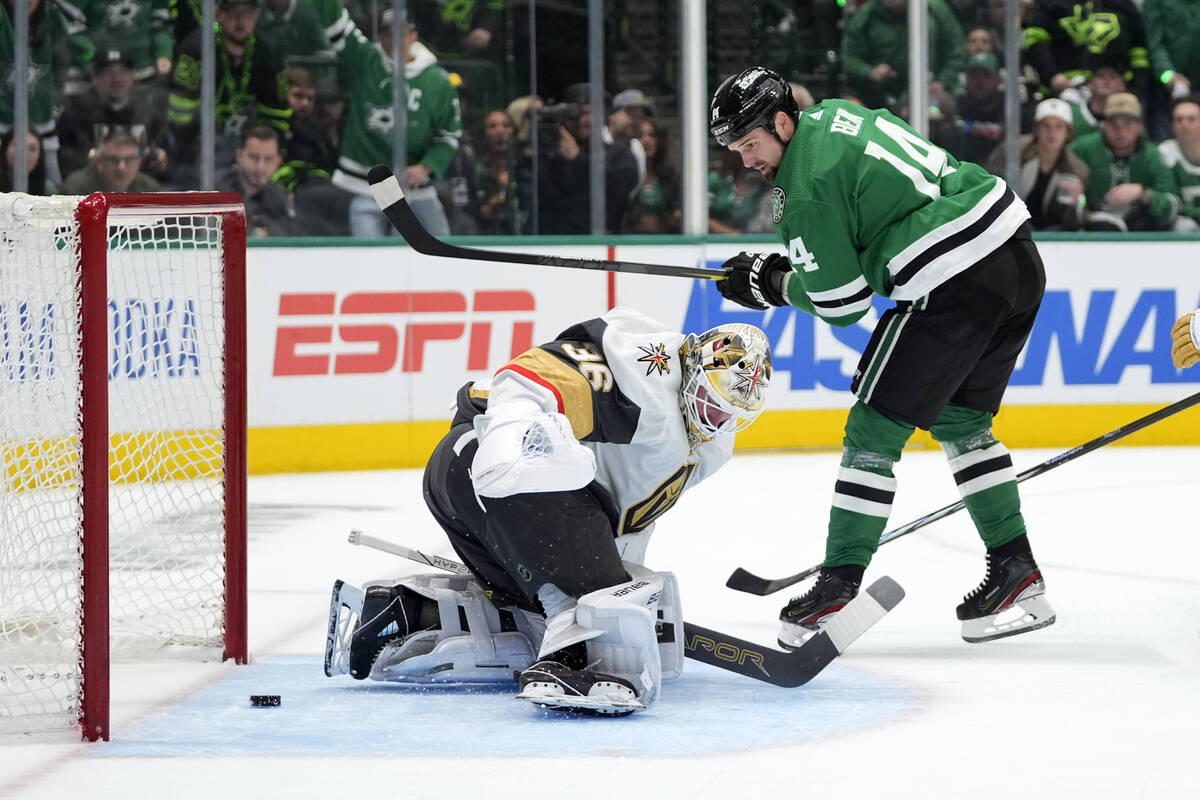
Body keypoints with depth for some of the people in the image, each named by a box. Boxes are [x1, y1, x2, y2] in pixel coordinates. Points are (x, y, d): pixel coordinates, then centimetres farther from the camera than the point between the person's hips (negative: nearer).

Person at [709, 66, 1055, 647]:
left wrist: (770, 285, 10)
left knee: (875, 430, 0)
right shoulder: (834, 115, 16)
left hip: (955, 287, -10)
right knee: (960, 422, 22)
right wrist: (787, 267, 21)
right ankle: (1017, 574, 21)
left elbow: (842, 305, -7)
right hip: (1018, 255, 10)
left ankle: (838, 589, 1)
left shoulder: (807, 190, -10)